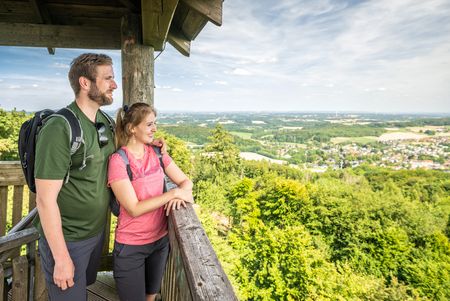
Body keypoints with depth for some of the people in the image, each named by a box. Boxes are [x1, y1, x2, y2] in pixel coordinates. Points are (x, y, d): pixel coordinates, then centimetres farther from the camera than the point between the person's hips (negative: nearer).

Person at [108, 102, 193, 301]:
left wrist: (180, 195, -21)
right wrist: (174, 192, -24)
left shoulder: (157, 153, -1)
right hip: (131, 246, -5)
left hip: (160, 239, 5)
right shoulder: (118, 161, -18)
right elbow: (134, 209, -22)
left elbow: (186, 182, 1)